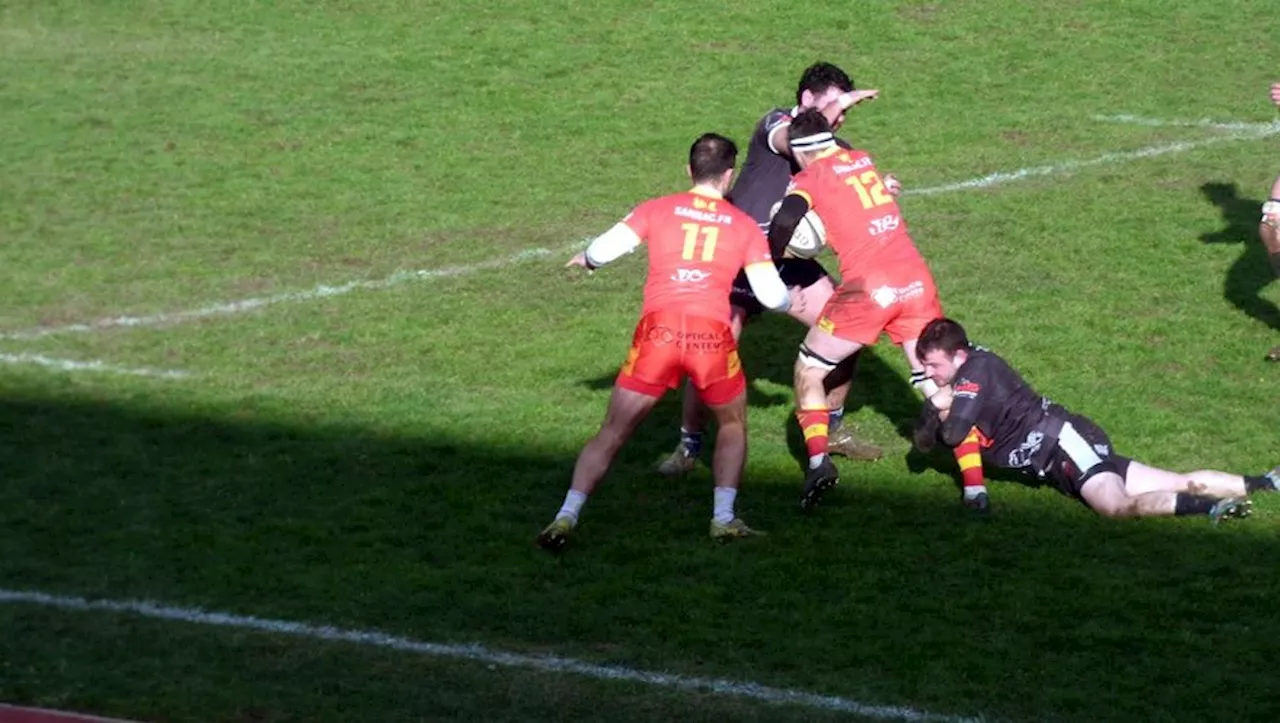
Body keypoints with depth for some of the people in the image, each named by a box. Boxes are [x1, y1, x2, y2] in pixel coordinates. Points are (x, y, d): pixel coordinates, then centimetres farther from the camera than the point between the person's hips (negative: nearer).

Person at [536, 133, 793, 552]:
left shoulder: (658, 209, 14)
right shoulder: (744, 226, 16)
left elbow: (605, 249, 4)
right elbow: (771, 294, 11)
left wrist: (586, 260, 28)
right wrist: (790, 300, 35)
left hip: (657, 331, 0)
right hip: (712, 334, 0)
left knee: (612, 433, 10)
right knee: (732, 424, 25)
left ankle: (567, 516, -3)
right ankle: (724, 517, 11)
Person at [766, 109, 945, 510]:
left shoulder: (813, 176, 2)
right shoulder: (862, 159, 18)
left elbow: (785, 220, -13)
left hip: (868, 288, -5)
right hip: (917, 280, 5)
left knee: (808, 371, 13)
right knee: (935, 383, 9)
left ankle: (819, 460, -8)